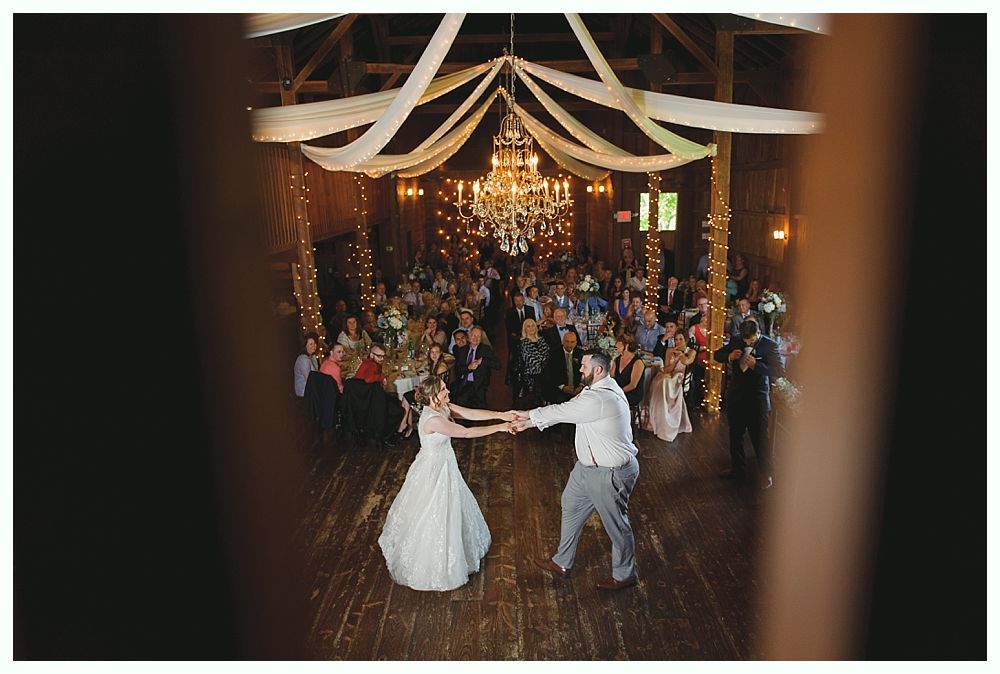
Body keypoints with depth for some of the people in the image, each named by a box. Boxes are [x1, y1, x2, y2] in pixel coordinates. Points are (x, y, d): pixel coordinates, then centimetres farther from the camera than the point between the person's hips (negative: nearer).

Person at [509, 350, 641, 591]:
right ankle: (562, 563, 41)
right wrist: (529, 422, 4)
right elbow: (564, 410, 6)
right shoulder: (599, 388, 2)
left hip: (610, 474, -11)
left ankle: (624, 575, 34)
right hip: (588, 466, 11)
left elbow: (561, 411, -20)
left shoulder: (599, 399, -31)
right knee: (571, 508, 22)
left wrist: (529, 416, -3)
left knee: (616, 524, 11)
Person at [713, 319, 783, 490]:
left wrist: (756, 365, -26)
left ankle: (767, 474, 13)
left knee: (760, 436, -2)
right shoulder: (735, 341, 3)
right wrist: (729, 356, -10)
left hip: (757, 398, -5)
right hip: (735, 396, 5)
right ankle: (737, 469, 31)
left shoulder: (770, 345, -10)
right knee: (735, 434, 15)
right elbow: (717, 355, 11)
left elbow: (778, 370, -15)